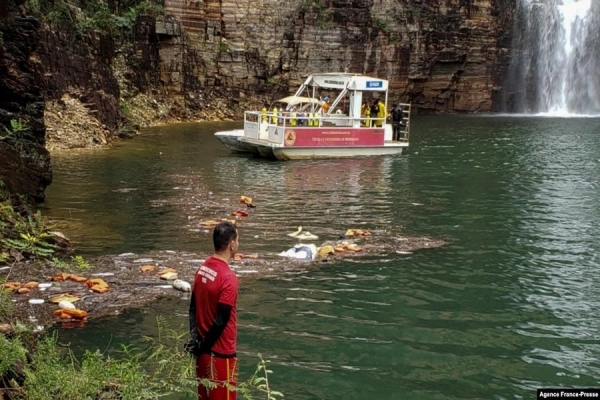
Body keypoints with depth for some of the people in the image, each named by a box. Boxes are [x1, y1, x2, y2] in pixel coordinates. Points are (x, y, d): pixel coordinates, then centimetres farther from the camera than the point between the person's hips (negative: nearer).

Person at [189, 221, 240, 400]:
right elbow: (221, 321, -22)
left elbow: (193, 308, 6)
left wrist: (196, 340, 2)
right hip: (221, 352, -8)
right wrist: (203, 346, -10)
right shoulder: (228, 277, -22)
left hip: (204, 349, 8)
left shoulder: (202, 268, 2)